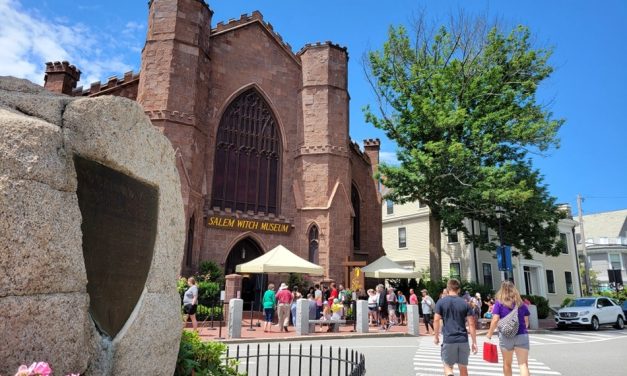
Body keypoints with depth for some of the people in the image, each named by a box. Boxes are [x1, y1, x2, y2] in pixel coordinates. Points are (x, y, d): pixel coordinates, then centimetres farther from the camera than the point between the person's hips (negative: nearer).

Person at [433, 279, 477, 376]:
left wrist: (436, 336, 8)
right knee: (463, 367, 15)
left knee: (448, 365, 9)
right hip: (463, 340, 2)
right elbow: (471, 324, 0)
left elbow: (436, 320, -5)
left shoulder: (441, 302, -1)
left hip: (448, 340, -2)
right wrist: (474, 342, 5)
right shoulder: (465, 303, 3)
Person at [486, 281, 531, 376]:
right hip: (522, 335, 1)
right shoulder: (521, 303, 6)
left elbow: (495, 320, -9)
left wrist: (490, 333, 3)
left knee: (507, 363, 15)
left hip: (505, 336, -1)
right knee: (523, 364, -3)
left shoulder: (499, 303, -2)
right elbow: (526, 321, 11)